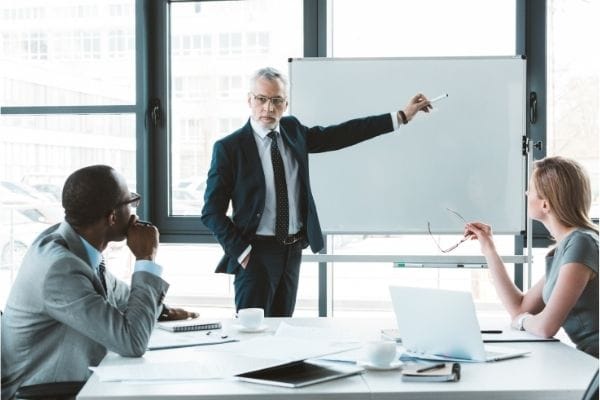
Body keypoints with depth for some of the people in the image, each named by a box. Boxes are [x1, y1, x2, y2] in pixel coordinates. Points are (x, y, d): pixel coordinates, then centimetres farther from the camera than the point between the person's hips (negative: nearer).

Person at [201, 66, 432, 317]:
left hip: (292, 250, 6)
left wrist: (402, 116, 8)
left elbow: (342, 134, 9)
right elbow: (212, 212, -9)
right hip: (256, 252, -5)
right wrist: (241, 252, -14)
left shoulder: (292, 130, 5)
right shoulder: (228, 148, -10)